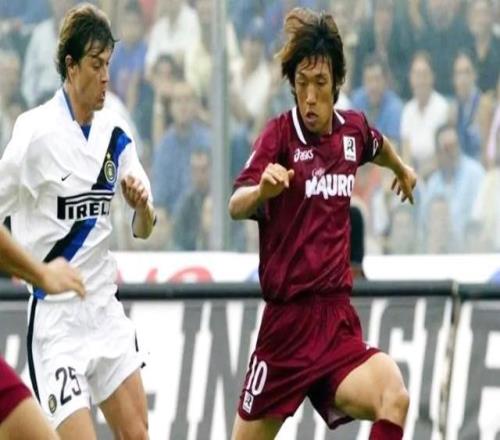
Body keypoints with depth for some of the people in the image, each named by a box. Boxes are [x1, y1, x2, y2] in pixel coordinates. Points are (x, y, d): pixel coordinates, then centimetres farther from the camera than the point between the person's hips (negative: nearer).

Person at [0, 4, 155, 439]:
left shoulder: (115, 131, 4)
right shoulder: (35, 131, -14)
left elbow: (144, 228, 10)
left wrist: (142, 204, -11)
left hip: (105, 306, 6)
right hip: (55, 317, -6)